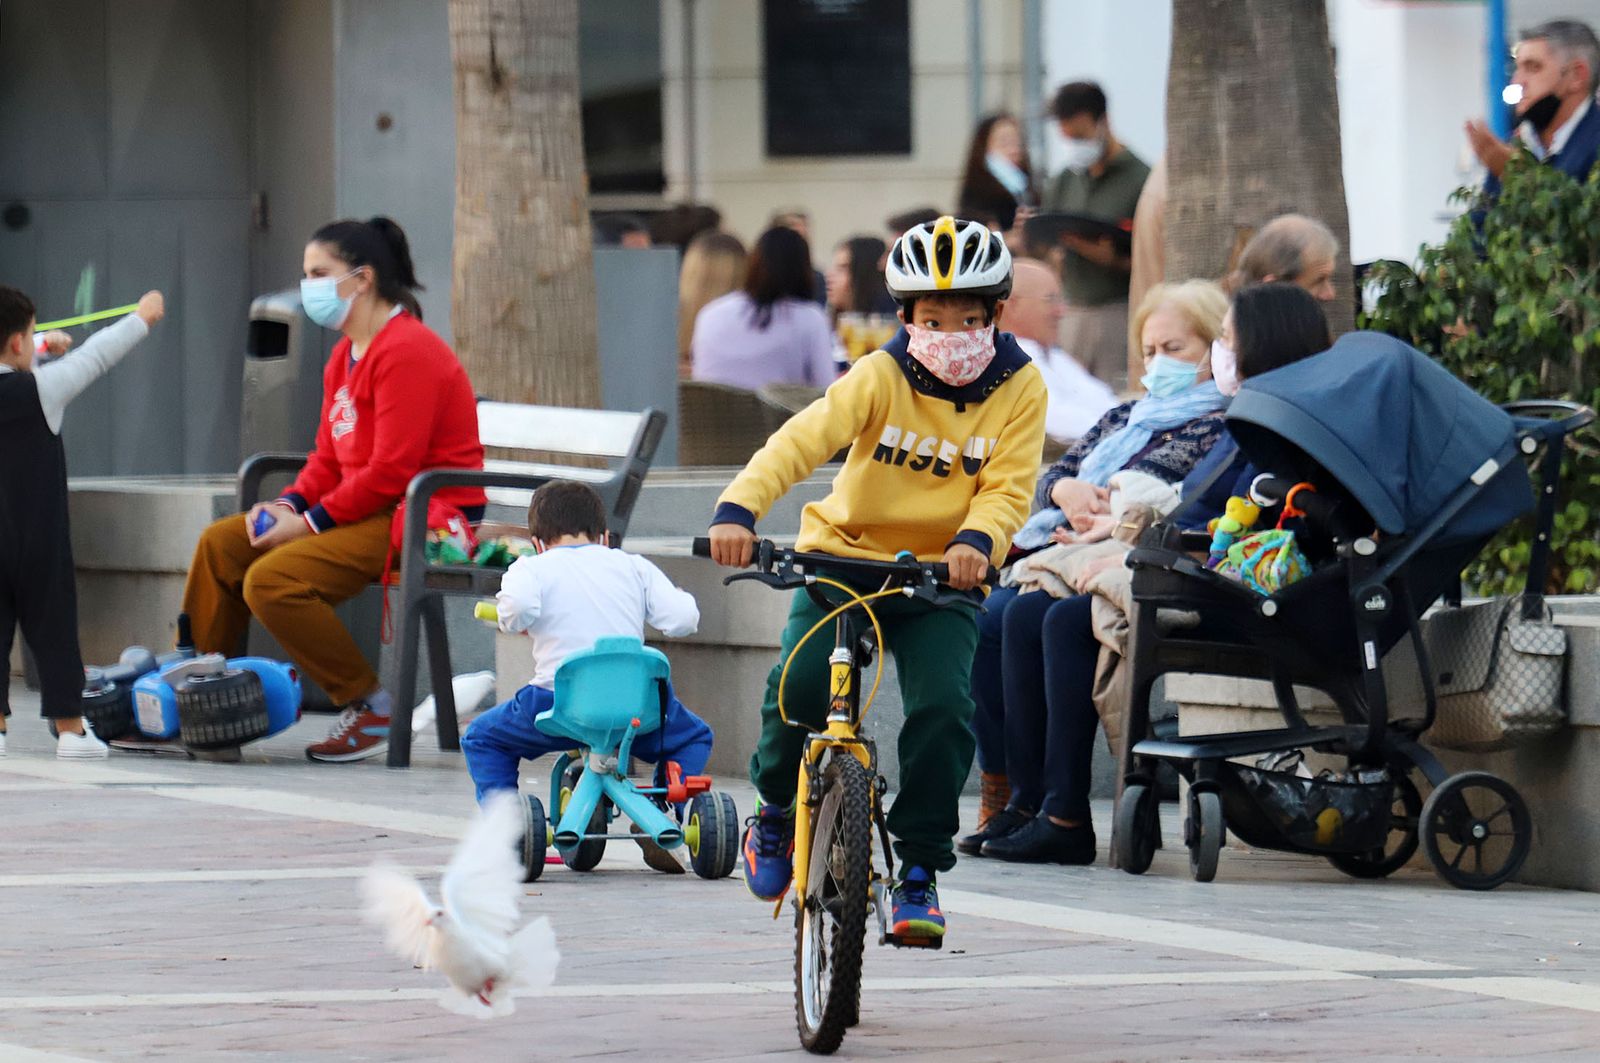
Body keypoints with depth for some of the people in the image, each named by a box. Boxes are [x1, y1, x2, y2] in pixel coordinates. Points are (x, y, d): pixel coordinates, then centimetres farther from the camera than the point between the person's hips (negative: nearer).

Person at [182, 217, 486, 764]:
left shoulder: (406, 351, -17)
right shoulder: (346, 354, 15)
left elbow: (391, 472, -22)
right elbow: (330, 457, 17)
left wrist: (310, 523, -19)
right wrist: (289, 504, -3)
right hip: (368, 508, 11)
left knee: (273, 580, -26)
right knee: (220, 544, 9)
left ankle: (373, 708, -15)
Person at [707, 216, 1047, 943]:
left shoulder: (1019, 389, -6)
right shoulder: (881, 377, -11)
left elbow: (1007, 488, -11)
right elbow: (805, 438, -23)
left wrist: (977, 540, -34)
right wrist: (739, 507, -39)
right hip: (846, 554, -1)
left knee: (943, 707, -20)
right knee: (799, 685, -21)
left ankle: (919, 869, -5)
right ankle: (776, 807, 10)